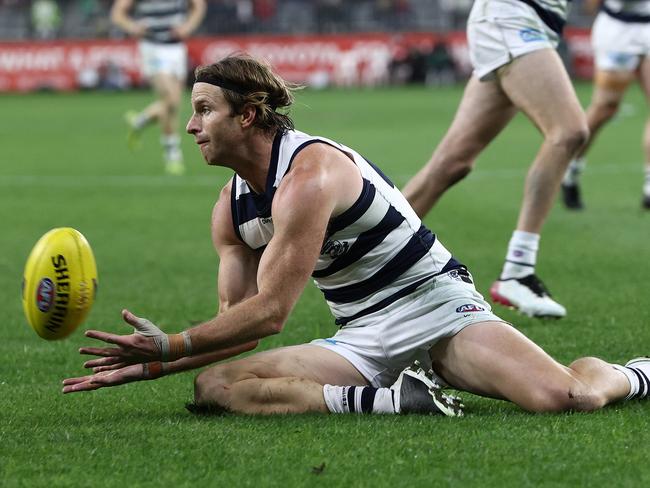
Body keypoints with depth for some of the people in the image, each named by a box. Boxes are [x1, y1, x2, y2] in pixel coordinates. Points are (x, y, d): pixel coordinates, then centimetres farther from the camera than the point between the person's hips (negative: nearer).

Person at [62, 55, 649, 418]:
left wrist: (169, 345, -15)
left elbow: (269, 312, -20)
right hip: (363, 341, 7)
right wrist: (151, 365, 1)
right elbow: (240, 323, 12)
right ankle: (392, 400, -20)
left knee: (564, 398, -30)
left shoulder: (309, 173, -19)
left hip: (435, 304, -7)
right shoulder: (231, 207, 8)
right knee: (213, 387, -18)